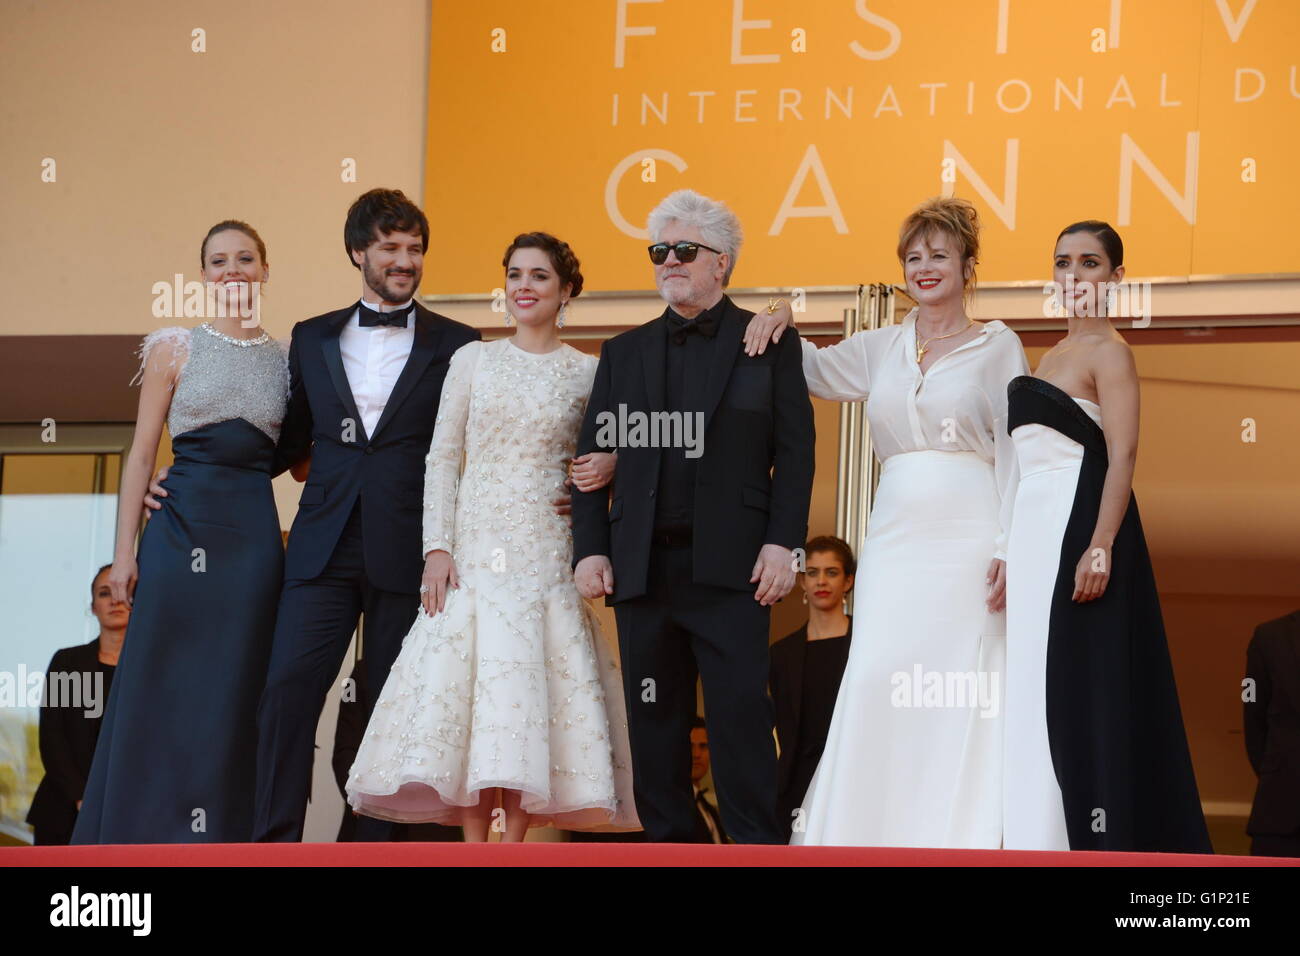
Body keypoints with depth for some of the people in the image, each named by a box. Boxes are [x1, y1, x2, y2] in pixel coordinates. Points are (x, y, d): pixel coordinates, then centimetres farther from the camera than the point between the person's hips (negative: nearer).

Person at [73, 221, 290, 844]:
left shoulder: (285, 359, 12)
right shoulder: (175, 348, 5)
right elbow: (142, 452, 2)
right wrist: (124, 551, -4)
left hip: (255, 536, 2)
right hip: (183, 530, -2)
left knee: (233, 701, 2)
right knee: (162, 693, -3)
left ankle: (220, 846, 6)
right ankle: (148, 836, 2)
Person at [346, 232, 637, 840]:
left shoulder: (587, 373, 7)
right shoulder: (473, 360, 9)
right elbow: (442, 459, 6)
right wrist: (437, 548, -4)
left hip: (547, 555, -1)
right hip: (475, 550, 1)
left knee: (528, 691, -7)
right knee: (467, 685, -6)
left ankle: (513, 845, -3)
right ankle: (474, 849, -3)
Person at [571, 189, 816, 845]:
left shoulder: (768, 343, 6)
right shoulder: (624, 353, 16)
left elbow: (795, 450, 1)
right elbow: (593, 454, 12)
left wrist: (783, 543, -10)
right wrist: (590, 548, 1)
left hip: (732, 568, -4)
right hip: (643, 567, 4)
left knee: (740, 714, -8)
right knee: (654, 724, 5)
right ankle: (668, 842, 12)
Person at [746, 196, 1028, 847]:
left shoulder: (998, 347, 4)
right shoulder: (882, 349, 15)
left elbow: (1015, 454, -1)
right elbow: (811, 370, 28)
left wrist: (1009, 549, -11)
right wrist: (780, 323, 6)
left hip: (968, 541, -3)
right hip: (895, 537, 4)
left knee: (962, 690, -6)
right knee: (877, 682, -5)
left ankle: (961, 835, 2)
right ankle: (869, 830, 1)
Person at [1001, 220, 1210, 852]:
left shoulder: (1107, 351, -7)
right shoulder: (1054, 355, 18)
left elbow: (1122, 455, -16)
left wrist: (1101, 548, -24)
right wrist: (1012, 554, 16)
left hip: (1078, 531, -9)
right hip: (1035, 535, 9)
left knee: (1082, 682, -8)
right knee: (1035, 688, 8)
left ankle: (1101, 841, -4)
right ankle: (1044, 835, 13)